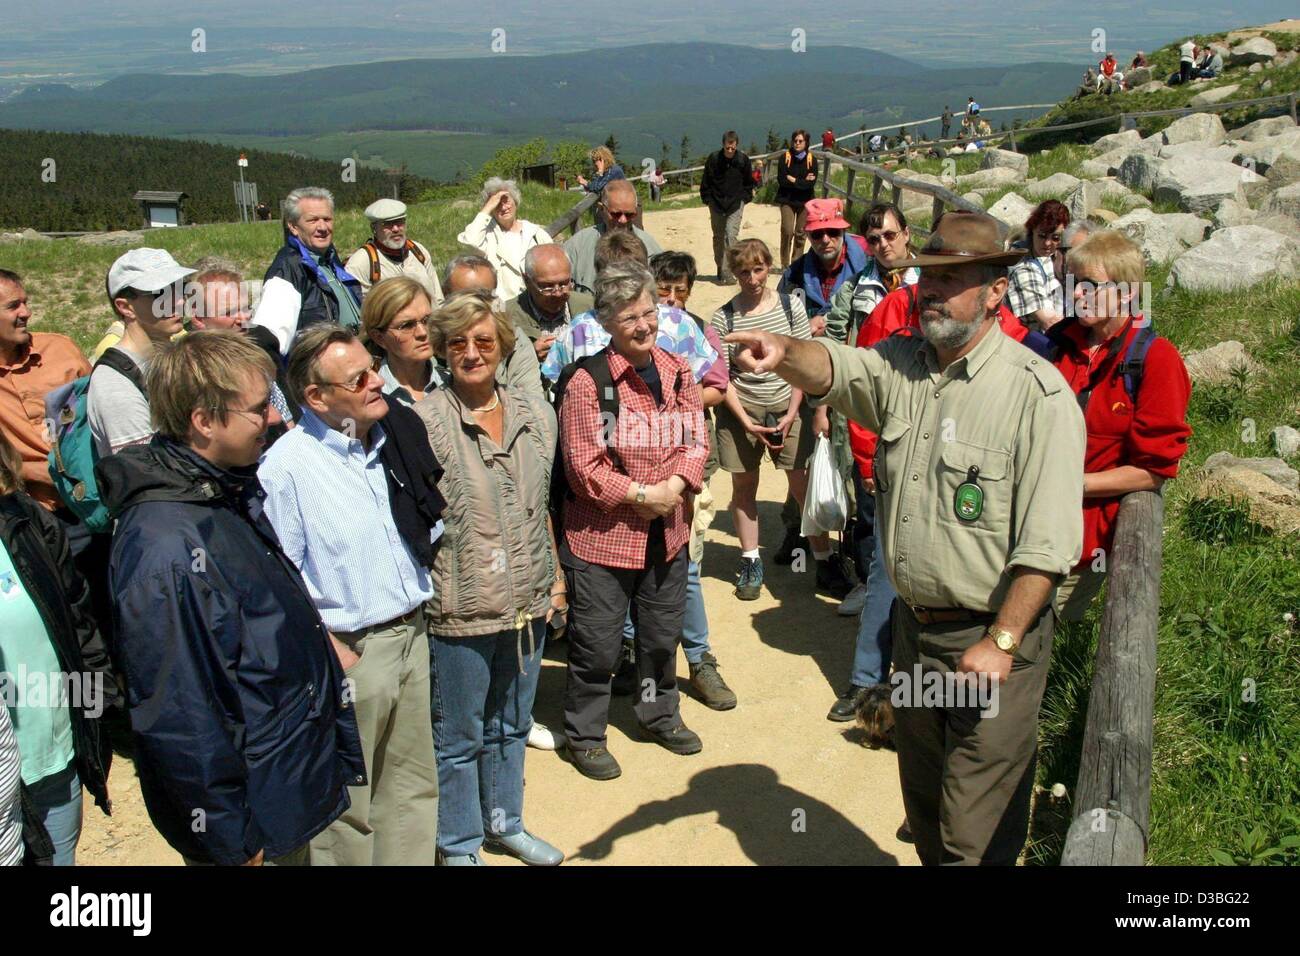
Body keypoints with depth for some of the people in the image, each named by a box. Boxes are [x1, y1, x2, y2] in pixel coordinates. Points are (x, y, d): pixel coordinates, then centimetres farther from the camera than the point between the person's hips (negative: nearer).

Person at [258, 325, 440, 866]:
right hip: (348, 653, -6)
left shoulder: (395, 440, 3)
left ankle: (411, 859, 36)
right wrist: (329, 648, -14)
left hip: (412, 635, 6)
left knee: (413, 785, 18)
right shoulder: (287, 466, -16)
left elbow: (429, 529, 16)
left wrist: (418, 603, 10)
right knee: (347, 801, 11)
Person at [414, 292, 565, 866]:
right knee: (459, 737, 12)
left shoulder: (536, 415, 4)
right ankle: (459, 845, 33)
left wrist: (556, 577, 13)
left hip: (526, 603, 5)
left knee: (511, 726, 22)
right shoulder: (424, 421, -13)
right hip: (460, 609, -5)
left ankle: (505, 824, 42)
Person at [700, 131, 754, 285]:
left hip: (736, 204, -2)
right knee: (718, 237, 11)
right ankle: (720, 268, 27)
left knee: (730, 235, -14)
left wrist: (745, 198, 4)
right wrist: (707, 199, 0)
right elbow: (705, 182, 3)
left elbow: (749, 182, 9)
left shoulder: (743, 160, -5)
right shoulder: (713, 159, -7)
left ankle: (727, 272, -17)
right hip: (716, 204, 2)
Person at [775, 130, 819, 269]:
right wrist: (803, 182, -12)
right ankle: (785, 264, -1)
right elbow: (781, 180, -12)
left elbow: (812, 183, -11)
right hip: (787, 200, -1)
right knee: (787, 231, -12)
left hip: (805, 201, 2)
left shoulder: (812, 160, -1)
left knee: (800, 234, 6)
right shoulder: (785, 157, -2)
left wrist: (793, 180, -12)